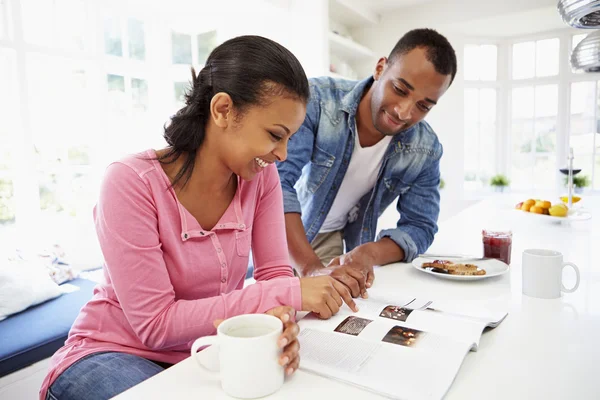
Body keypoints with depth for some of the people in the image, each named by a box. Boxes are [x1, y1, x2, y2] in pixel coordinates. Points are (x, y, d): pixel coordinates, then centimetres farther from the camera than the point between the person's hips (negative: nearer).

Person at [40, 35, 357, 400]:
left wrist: (280, 317, -32)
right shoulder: (132, 183, -24)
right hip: (113, 354, -4)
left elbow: (275, 273, -8)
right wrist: (289, 293, -30)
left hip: (207, 352, 5)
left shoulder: (261, 177, -8)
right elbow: (156, 324, -24)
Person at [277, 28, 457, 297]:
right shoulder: (316, 99, -24)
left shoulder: (425, 150, -12)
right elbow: (277, 179, -31)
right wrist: (311, 268, -42)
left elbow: (419, 226, -6)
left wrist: (370, 253, -27)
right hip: (276, 229, -2)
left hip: (331, 239, 2)